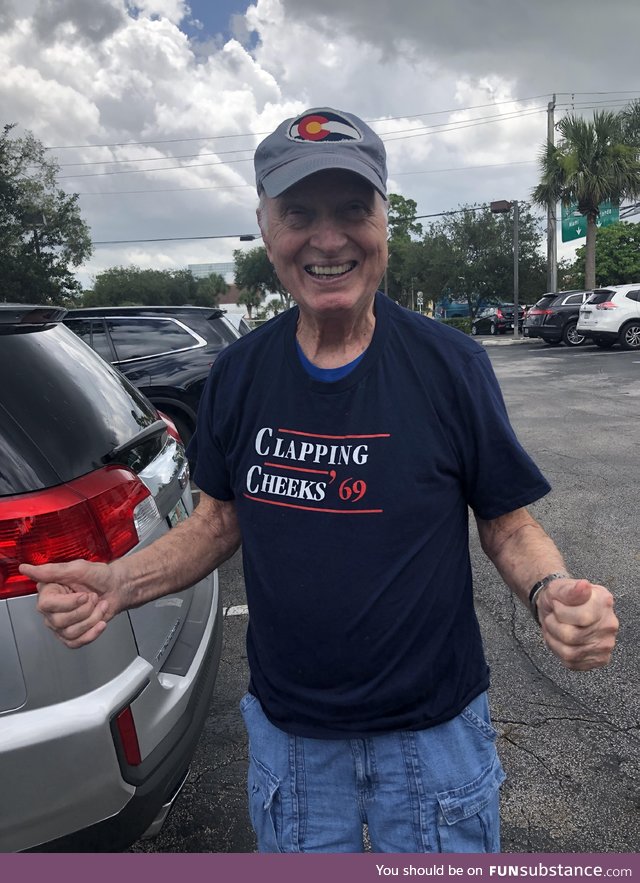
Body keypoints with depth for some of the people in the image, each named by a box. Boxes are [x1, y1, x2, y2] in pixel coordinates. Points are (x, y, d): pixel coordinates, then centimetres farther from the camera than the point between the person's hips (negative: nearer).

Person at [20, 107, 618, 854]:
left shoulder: (451, 366, -16)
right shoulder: (238, 375, -7)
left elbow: (508, 525, -7)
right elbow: (221, 519, 3)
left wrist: (550, 591, -28)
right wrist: (119, 582, -13)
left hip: (432, 732, -2)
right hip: (286, 732, 3)